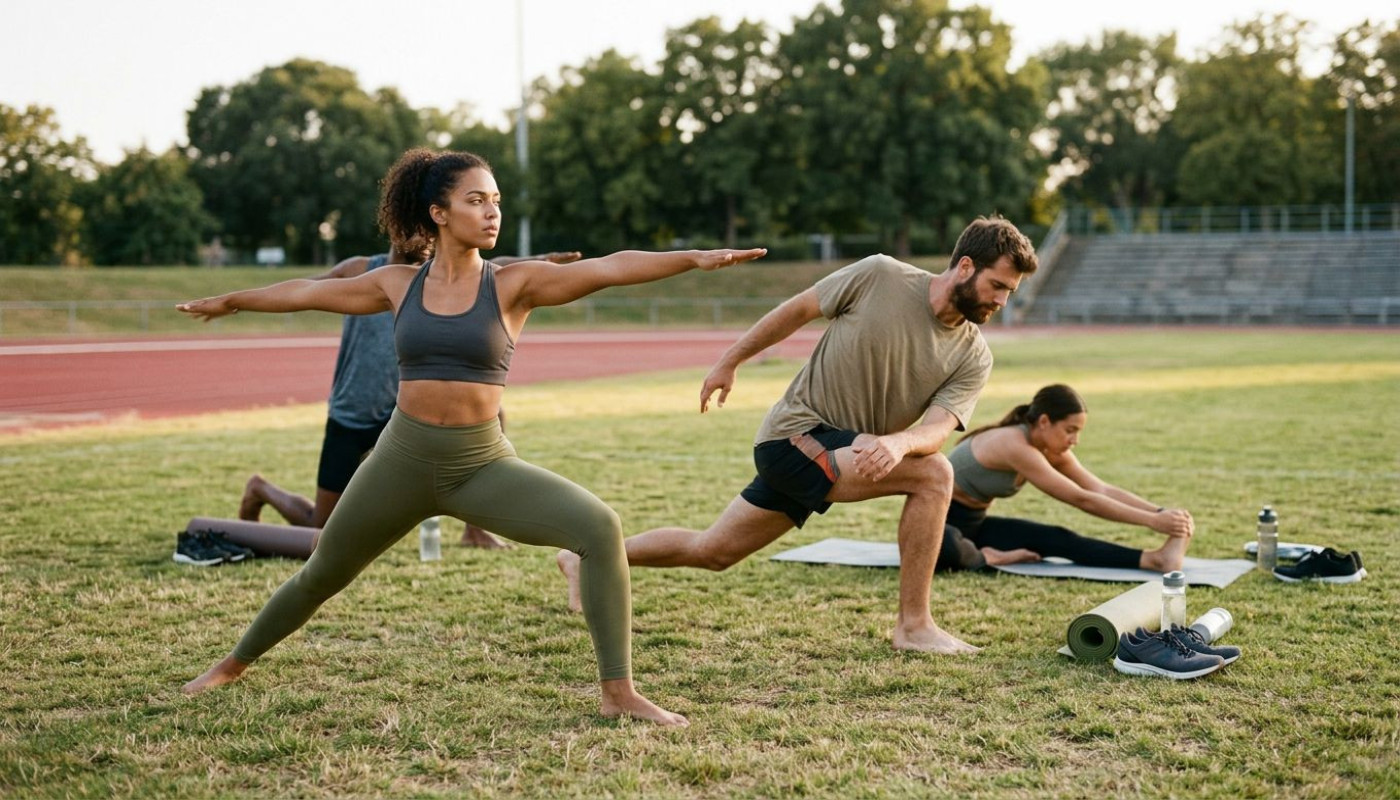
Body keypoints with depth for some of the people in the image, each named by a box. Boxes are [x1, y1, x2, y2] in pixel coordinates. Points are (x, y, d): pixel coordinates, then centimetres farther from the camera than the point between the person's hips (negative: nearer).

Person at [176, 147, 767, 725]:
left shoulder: (514, 284, -5)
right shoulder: (398, 286, 2)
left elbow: (611, 267, -19)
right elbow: (307, 292, 17)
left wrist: (691, 257, -32)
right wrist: (231, 301, 31)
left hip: (483, 464, -2)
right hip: (402, 460, 2)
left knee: (600, 528, -24)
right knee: (321, 575, 17)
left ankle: (618, 693, -16)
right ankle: (235, 663, 45)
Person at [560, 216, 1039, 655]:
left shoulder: (973, 358, -3)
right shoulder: (879, 277, -14)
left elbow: (937, 428, -17)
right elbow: (797, 310, -1)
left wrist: (900, 442, -40)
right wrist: (730, 362, 6)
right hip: (797, 434, -6)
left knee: (712, 552, 14)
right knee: (933, 475, -22)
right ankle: (914, 626, -13)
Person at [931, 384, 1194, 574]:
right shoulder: (1015, 447, -28)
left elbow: (1103, 490, -4)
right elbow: (1082, 499, -29)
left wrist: (1162, 512, -16)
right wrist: (1152, 521, -29)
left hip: (974, 523, 8)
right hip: (938, 523, -8)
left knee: (1056, 539, -12)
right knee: (949, 547, -47)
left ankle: (1155, 559, -21)